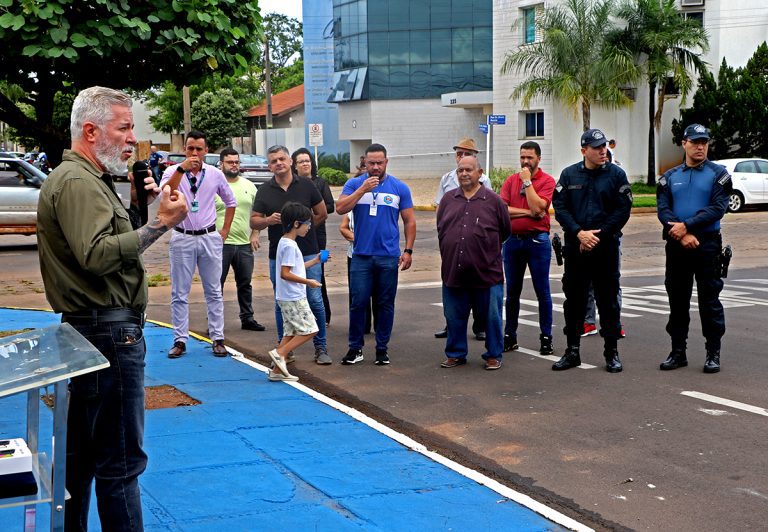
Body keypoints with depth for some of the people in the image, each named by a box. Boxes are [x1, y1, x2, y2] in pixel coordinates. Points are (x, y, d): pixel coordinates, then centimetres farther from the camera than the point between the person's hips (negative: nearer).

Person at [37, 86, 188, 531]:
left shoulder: (84, 177, 20)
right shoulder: (78, 181, -15)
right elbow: (96, 255, -28)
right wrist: (160, 225, -28)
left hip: (88, 329, 11)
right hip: (109, 332, -11)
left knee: (79, 455, 16)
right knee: (121, 460, -6)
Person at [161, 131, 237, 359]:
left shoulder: (215, 174, 3)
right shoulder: (173, 171, -3)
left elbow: (230, 202, 16)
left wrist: (225, 230, 10)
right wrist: (182, 169, -31)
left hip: (209, 238, 1)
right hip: (182, 238, -1)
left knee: (214, 291, 6)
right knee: (179, 293, 3)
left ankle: (217, 338, 12)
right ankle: (180, 340, 10)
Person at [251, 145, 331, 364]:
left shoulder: (306, 186, 2)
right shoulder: (264, 191, 4)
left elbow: (322, 214, 12)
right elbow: (254, 222, 4)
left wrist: (302, 228, 11)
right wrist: (268, 220, -16)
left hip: (308, 254, -1)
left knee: (315, 301, -3)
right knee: (282, 304, 8)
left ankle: (321, 348, 7)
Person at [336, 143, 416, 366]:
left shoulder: (400, 188, 4)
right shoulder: (354, 184, 4)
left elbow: (409, 221, 7)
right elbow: (340, 208, -10)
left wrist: (408, 250, 0)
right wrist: (363, 189, -17)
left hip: (389, 257, 0)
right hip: (361, 255, 0)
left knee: (385, 304, 6)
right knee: (358, 303, 0)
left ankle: (382, 348, 17)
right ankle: (355, 347, 12)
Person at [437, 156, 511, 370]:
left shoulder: (493, 200, -1)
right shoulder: (448, 199, 9)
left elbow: (505, 230, 8)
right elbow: (440, 230, 19)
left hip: (486, 273, -3)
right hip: (453, 272, 3)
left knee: (491, 316, 4)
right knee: (454, 317, 11)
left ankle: (493, 355, 16)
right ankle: (456, 354, 24)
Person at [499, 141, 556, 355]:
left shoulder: (547, 180, -3)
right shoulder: (511, 180, 9)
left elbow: (537, 207, -18)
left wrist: (527, 181, -11)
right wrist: (528, 212, -11)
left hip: (537, 239, -4)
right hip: (512, 240, 4)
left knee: (542, 291, 0)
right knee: (512, 291, 9)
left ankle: (546, 337, 7)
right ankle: (510, 336, 17)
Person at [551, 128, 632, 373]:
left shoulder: (616, 174, 0)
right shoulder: (569, 174, 5)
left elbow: (623, 210, -4)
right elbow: (559, 207, 0)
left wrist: (598, 235, -11)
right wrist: (579, 233, -12)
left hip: (606, 248, -2)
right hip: (575, 248, 2)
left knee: (608, 300, 3)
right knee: (574, 300, 8)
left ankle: (611, 352, 12)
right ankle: (572, 351, 18)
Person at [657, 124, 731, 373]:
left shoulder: (718, 174, 2)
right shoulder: (670, 177, 10)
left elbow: (718, 208, -10)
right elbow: (663, 209, 0)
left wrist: (686, 225, -18)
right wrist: (682, 234, -15)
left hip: (708, 243, -3)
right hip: (676, 245, 3)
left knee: (709, 298, -1)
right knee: (677, 299, 8)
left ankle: (713, 353, 7)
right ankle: (678, 351, 18)